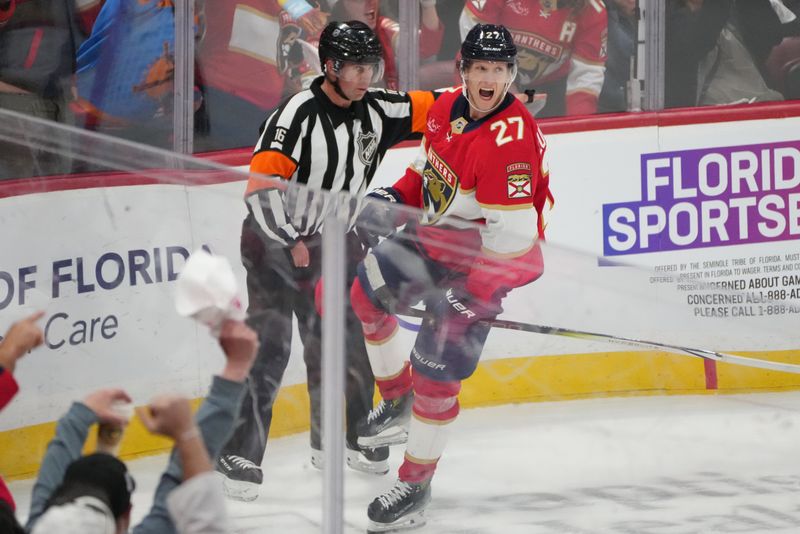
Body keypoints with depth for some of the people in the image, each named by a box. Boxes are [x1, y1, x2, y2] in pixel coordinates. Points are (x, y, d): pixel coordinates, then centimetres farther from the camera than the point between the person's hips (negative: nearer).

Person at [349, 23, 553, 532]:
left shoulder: (510, 137, -30)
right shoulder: (448, 107, -3)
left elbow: (511, 232, -31)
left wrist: (473, 296, -30)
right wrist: (395, 198, 0)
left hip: (484, 258, -8)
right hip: (437, 235, 9)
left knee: (437, 368, -10)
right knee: (364, 292, 11)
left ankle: (415, 489, 3)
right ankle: (397, 403, 28)